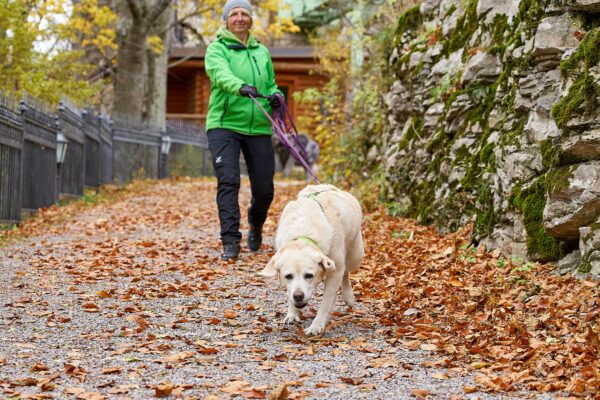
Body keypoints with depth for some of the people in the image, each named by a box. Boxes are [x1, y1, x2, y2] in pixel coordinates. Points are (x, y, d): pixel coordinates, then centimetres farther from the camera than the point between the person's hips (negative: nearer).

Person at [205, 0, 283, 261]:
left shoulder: (262, 52, 15)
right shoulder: (216, 49, 0)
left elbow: (271, 84, 23)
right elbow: (221, 74, -20)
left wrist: (276, 96, -2)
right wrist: (241, 87, -41)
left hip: (258, 127, 4)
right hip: (224, 124, -4)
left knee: (264, 188, 5)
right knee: (228, 181, -16)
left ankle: (256, 226, 36)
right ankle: (230, 242, -14)